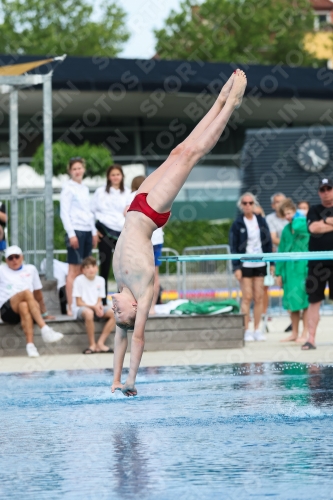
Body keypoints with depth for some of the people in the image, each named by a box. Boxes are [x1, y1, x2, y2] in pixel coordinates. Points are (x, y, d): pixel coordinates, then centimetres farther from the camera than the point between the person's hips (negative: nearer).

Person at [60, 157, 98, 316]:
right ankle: (71, 307, -8)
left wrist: (94, 232, 17)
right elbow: (64, 213, -9)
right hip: (75, 231, -7)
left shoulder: (85, 188, 17)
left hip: (87, 231, 7)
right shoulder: (68, 188, -3)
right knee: (74, 270, -7)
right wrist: (71, 234, -15)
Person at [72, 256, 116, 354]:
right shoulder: (79, 280, -10)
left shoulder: (100, 280, 6)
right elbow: (79, 303, -11)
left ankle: (100, 343, -17)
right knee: (89, 313, -41)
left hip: (95, 308, 6)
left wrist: (98, 306, -18)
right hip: (80, 309, -6)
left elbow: (99, 300, 7)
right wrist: (94, 307, -22)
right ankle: (92, 344, -26)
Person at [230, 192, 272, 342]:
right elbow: (233, 246, -2)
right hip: (245, 265, -3)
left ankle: (257, 330, 9)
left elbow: (268, 242, 10)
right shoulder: (237, 224, -1)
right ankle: (246, 331, 1)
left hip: (260, 264, 3)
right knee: (247, 297, -5)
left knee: (259, 297, 3)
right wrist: (236, 267, -9)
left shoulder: (261, 221, 7)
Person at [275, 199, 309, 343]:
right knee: (291, 301, 8)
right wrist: (278, 272, 13)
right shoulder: (286, 230, 13)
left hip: (303, 267, -6)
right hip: (289, 268, 6)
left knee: (305, 301, -6)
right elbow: (281, 250, 16)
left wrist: (298, 217, -8)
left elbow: (298, 228, -29)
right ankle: (294, 334, 16)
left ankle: (305, 334, -2)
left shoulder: (305, 224, -5)